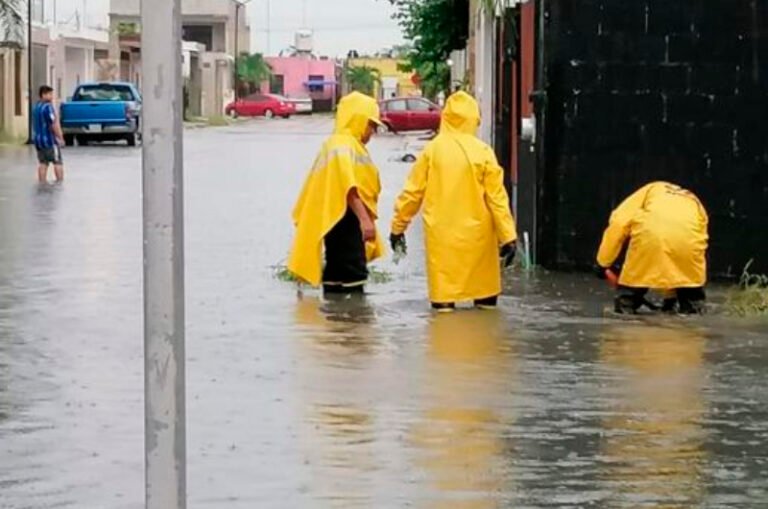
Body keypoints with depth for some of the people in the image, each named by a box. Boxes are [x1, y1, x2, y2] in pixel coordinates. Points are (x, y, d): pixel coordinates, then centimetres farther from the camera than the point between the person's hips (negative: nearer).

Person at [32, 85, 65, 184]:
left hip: (38, 139, 8)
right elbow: (54, 124, -20)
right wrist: (60, 137, -14)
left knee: (42, 163, 9)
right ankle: (60, 182, -1)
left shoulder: (36, 107, 10)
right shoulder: (48, 106, -18)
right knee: (58, 162, 0)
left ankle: (42, 182, 7)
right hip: (49, 139, -8)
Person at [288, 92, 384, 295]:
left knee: (336, 278, 11)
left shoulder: (349, 144, 21)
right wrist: (365, 219, -28)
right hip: (346, 219, -11)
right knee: (352, 278, -14)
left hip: (340, 222, 11)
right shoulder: (343, 145, -11)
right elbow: (348, 186, -23)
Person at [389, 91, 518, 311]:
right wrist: (508, 236, -3)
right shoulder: (482, 152, -6)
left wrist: (398, 225, 12)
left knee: (444, 284, 5)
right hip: (477, 235, 0)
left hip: (441, 236, 0)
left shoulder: (432, 149, -3)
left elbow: (413, 192, 0)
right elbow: (497, 197, -6)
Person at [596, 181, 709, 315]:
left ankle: (626, 302, 17)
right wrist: (671, 296, 48)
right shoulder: (696, 205, 42)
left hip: (650, 230, -1)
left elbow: (619, 222, 21)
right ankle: (692, 302, 20)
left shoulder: (651, 191, 38)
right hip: (688, 235, 2)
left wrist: (604, 263, 26)